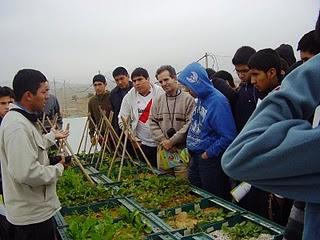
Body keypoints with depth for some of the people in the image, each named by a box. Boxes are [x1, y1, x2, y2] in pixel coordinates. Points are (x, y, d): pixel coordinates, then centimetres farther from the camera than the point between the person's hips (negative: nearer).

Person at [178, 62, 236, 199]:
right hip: (195, 156, 8)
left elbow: (228, 136, -25)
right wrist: (190, 146, 8)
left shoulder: (217, 101, -24)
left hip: (210, 160, -8)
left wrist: (208, 153, -17)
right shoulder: (201, 98, 2)